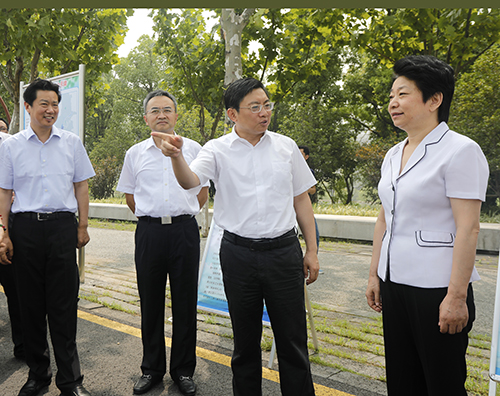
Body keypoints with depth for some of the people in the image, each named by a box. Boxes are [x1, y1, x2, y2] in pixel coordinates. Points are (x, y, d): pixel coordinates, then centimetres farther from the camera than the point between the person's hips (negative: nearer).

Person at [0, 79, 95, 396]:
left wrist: (83, 227, 6)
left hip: (62, 226, 0)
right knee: (31, 304, 8)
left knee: (64, 305, 0)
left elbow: (81, 186, 11)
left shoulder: (72, 142, 8)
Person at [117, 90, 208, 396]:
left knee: (185, 302, 4)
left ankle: (184, 370, 20)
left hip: (185, 230, -1)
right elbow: (130, 195, 18)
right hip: (149, 231, 1)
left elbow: (203, 192, 13)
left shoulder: (193, 149, 5)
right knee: (150, 302, 8)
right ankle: (152, 369, 24)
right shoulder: (136, 153, 8)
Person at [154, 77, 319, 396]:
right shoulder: (218, 150, -1)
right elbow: (191, 181, -18)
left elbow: (301, 200, 9)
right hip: (238, 253, -1)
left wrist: (312, 251, 7)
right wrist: (177, 156, -40)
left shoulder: (286, 146, 5)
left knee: (293, 341, 9)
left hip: (283, 250, 1)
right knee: (245, 341, 15)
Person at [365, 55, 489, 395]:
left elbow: (468, 228, -16)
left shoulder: (460, 150, -11)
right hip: (394, 284, 7)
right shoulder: (393, 155, 12)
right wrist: (375, 274, 15)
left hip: (435, 288, -7)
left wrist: (457, 297, -19)